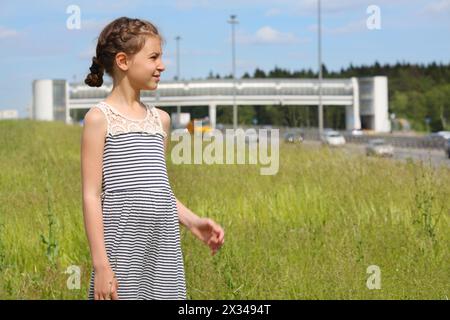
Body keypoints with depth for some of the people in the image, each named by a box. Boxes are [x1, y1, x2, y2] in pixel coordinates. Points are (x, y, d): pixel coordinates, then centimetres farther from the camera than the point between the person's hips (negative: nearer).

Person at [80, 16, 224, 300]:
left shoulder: (160, 119, 14)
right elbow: (92, 195, -7)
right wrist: (101, 265, -12)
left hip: (165, 251, 6)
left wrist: (192, 221, 8)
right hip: (123, 249, -6)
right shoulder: (100, 117, -4)